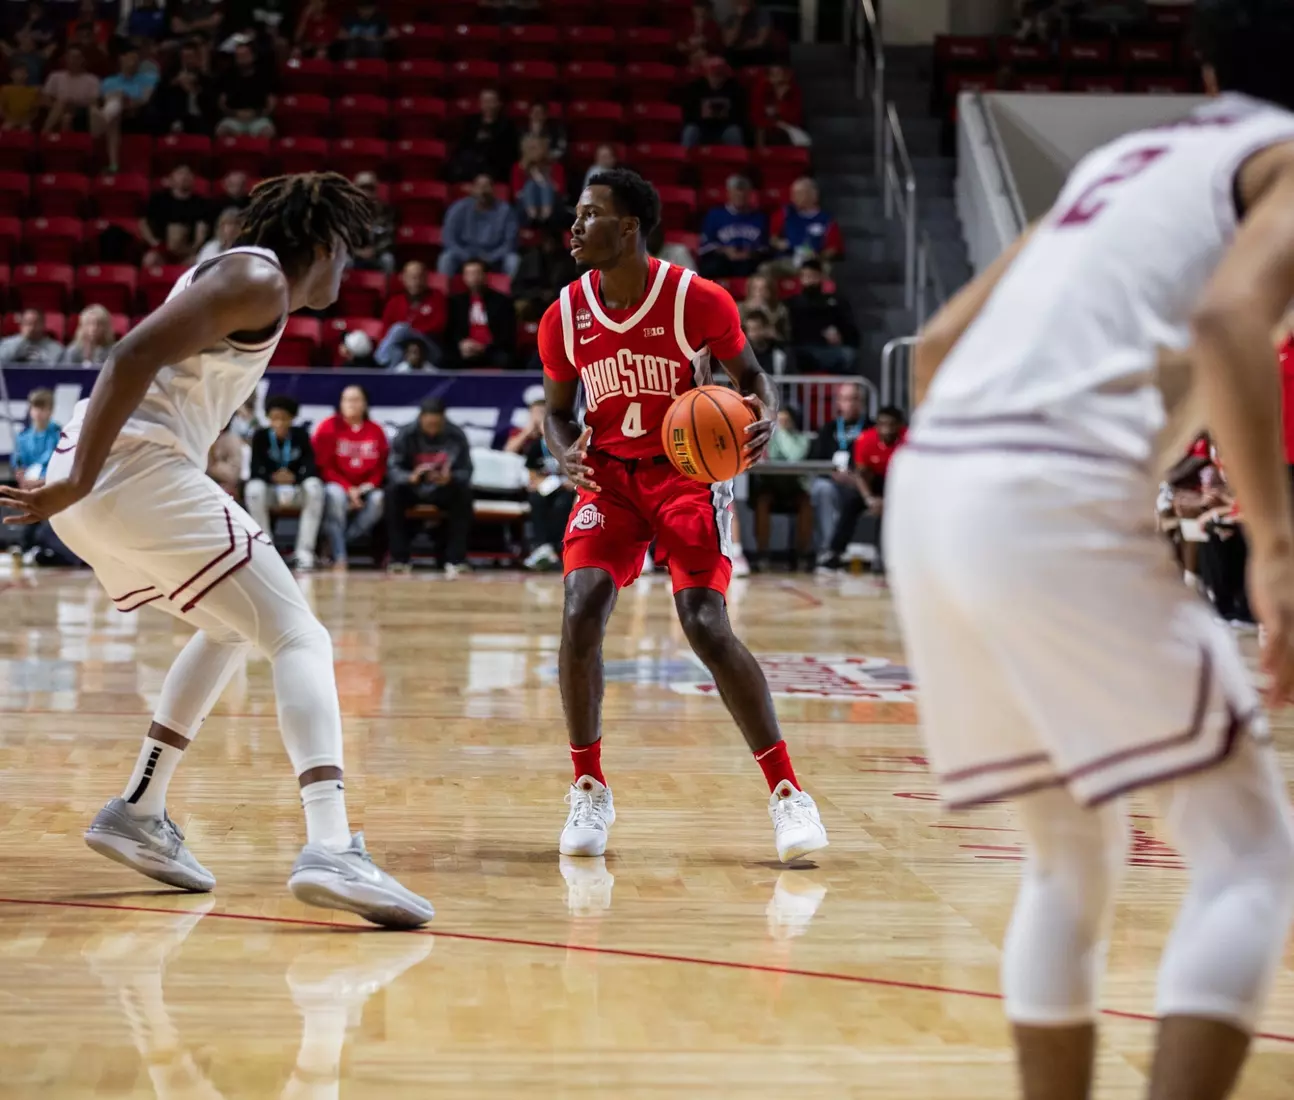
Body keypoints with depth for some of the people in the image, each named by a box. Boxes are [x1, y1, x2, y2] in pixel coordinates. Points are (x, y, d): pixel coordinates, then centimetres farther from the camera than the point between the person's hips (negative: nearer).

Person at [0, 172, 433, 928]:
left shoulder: (235, 275, 25)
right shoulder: (260, 280, -5)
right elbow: (135, 355, -18)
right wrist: (79, 482, -21)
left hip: (93, 481, 10)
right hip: (138, 469, -10)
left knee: (234, 627, 28)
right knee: (300, 637, -11)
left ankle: (140, 815, 24)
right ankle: (331, 848, -29)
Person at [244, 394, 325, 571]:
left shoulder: (301, 435, -6)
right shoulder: (260, 437, -8)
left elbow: (311, 468, -14)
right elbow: (256, 471, -15)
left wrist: (293, 478, -36)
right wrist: (273, 477, -37)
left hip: (297, 489, 0)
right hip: (270, 489, 0)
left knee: (314, 486, -32)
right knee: (253, 489, -34)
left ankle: (304, 551, -30)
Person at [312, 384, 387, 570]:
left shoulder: (376, 431, 6)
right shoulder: (328, 427, -2)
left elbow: (381, 466, 9)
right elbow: (324, 466, -6)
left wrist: (369, 485, -12)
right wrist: (348, 488, -17)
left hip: (364, 489, 3)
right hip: (336, 485, -3)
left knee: (378, 499, -29)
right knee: (335, 495, -37)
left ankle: (337, 544, -23)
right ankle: (338, 556, -36)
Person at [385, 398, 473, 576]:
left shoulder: (456, 436, -13)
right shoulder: (405, 435, -14)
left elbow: (466, 471, -15)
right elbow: (393, 469, -21)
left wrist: (450, 478, -40)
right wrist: (411, 477, -44)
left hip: (444, 491, 0)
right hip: (413, 489, 0)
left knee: (464, 492, -31)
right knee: (393, 490, -31)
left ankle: (455, 559, -25)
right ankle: (400, 559, -26)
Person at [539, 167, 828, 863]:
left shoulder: (697, 301, -14)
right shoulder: (564, 318, -4)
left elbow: (749, 374, 0)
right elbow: (557, 412, 9)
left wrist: (764, 417, -22)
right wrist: (566, 454, -13)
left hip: (688, 472, -3)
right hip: (608, 475, 3)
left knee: (706, 626, -18)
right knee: (581, 611, -18)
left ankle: (786, 792, -6)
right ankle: (589, 790, 0)